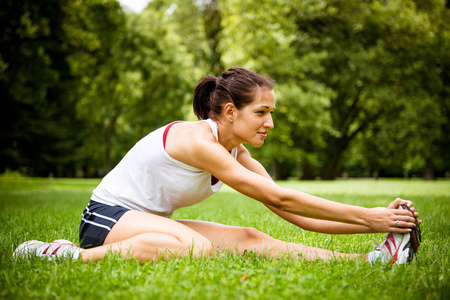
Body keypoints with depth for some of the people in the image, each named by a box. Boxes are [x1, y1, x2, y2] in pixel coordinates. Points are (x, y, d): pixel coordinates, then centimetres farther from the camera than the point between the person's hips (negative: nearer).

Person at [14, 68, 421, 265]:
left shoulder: (237, 156, 3)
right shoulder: (197, 140, -23)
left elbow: (294, 214, -1)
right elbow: (280, 199, -25)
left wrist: (372, 221, -8)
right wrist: (368, 217, -22)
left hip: (147, 221, 8)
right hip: (108, 217, -7)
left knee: (249, 240, -14)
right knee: (194, 245, -37)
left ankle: (369, 260, -19)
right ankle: (70, 255, -29)